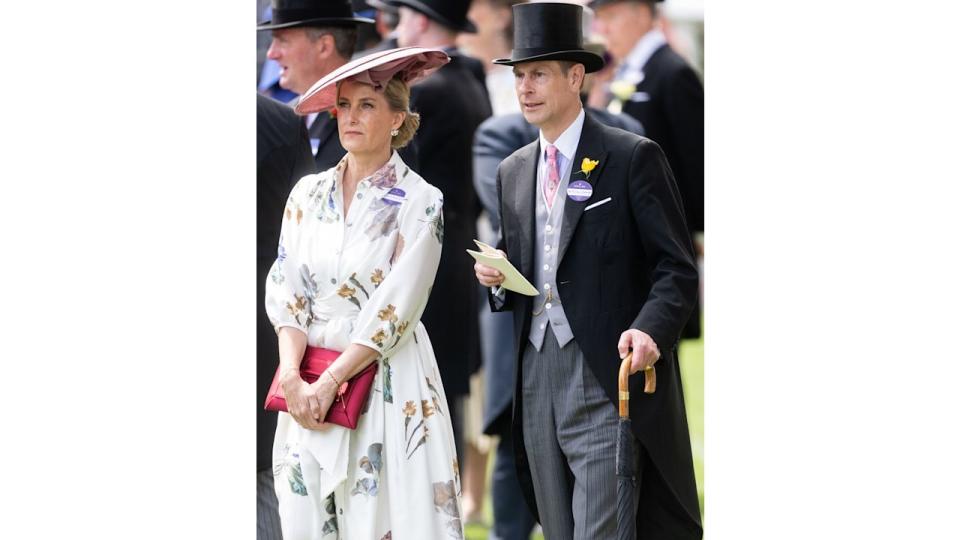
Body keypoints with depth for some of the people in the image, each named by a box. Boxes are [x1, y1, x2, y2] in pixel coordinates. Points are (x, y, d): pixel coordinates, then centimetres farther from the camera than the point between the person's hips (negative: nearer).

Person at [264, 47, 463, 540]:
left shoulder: (419, 202, -5)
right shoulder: (308, 194, 8)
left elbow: (395, 309, -11)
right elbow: (286, 292, 2)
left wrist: (329, 382, -15)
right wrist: (293, 378, -12)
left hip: (387, 384, -4)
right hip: (309, 384, 4)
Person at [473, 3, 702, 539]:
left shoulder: (633, 157, -4)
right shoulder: (514, 172, 15)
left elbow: (678, 269, -7)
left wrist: (649, 329, -25)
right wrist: (497, 277, 2)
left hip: (606, 379, -7)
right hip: (536, 380, 7)